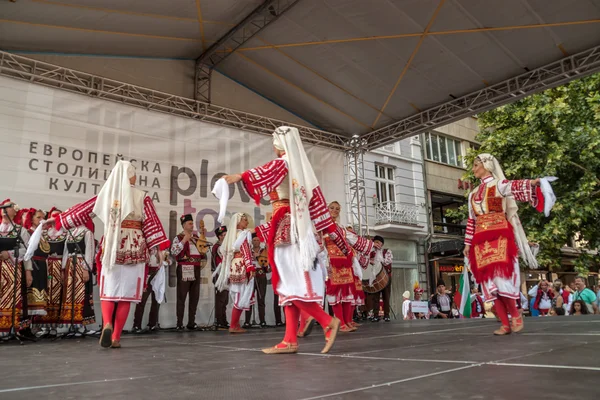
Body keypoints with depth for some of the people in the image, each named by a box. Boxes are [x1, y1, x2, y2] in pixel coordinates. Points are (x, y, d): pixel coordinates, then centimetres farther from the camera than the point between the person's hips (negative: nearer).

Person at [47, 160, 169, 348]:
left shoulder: (106, 194, 7)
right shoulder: (142, 197, 1)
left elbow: (83, 210, 14)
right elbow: (151, 223, -4)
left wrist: (58, 219, 28)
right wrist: (159, 248, -2)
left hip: (112, 246, 2)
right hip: (134, 247, -1)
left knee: (109, 289, 9)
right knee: (126, 292, 3)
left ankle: (107, 324, -17)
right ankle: (116, 337, 5)